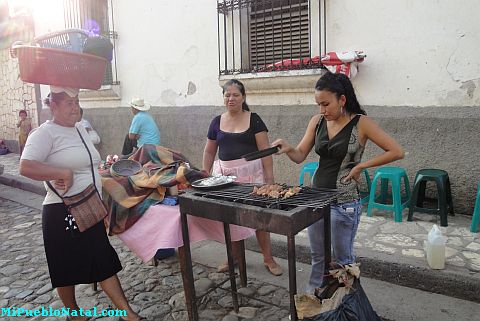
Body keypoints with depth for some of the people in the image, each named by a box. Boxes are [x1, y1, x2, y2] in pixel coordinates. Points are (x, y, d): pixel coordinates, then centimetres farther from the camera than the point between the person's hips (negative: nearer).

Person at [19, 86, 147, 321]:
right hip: (63, 213, -7)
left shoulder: (80, 130, 12)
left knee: (104, 261, 8)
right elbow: (26, 167, -26)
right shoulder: (45, 133, -13)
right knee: (67, 266, 11)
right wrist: (64, 174, -25)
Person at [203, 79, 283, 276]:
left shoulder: (253, 120, -1)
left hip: (251, 174, -3)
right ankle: (234, 257, 27)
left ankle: (268, 259, 14)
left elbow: (265, 150, -4)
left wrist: (269, 177, -10)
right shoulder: (217, 122, 9)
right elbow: (209, 151, 15)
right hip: (225, 175, 3)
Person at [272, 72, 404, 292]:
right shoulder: (317, 121, 2)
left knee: (343, 258, 12)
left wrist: (360, 166, -14)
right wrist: (288, 149, -20)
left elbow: (396, 152, -12)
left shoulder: (361, 123, -12)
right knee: (317, 255, 19)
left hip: (344, 203, -5)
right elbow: (300, 156, 2)